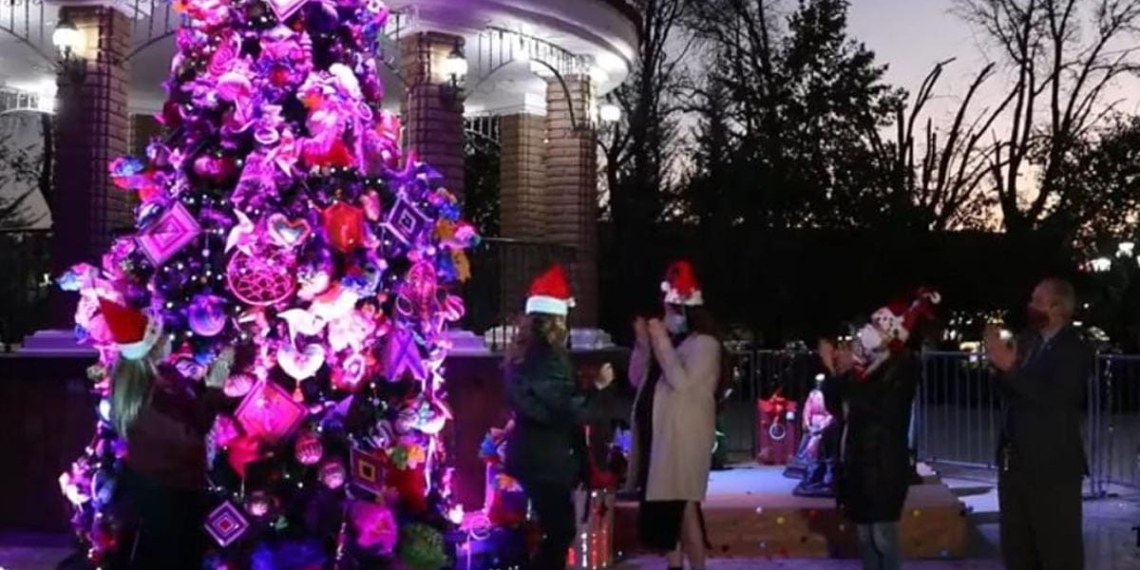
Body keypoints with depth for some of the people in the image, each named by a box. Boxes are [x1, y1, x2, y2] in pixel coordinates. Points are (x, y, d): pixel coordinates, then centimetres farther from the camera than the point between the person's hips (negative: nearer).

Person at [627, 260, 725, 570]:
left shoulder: (704, 343, -9)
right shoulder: (669, 341, 14)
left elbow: (682, 382, -22)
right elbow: (637, 379, 15)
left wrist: (662, 343, -16)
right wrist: (643, 342, 2)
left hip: (683, 438, -8)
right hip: (658, 435, 8)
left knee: (683, 507, -9)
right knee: (664, 507, 11)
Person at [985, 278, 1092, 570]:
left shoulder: (1076, 349, -10)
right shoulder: (1027, 340, 10)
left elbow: (1056, 399, -23)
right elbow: (1010, 396, 6)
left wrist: (1011, 368, -25)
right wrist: (1003, 365, -12)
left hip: (1053, 465, -7)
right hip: (1015, 460, 7)